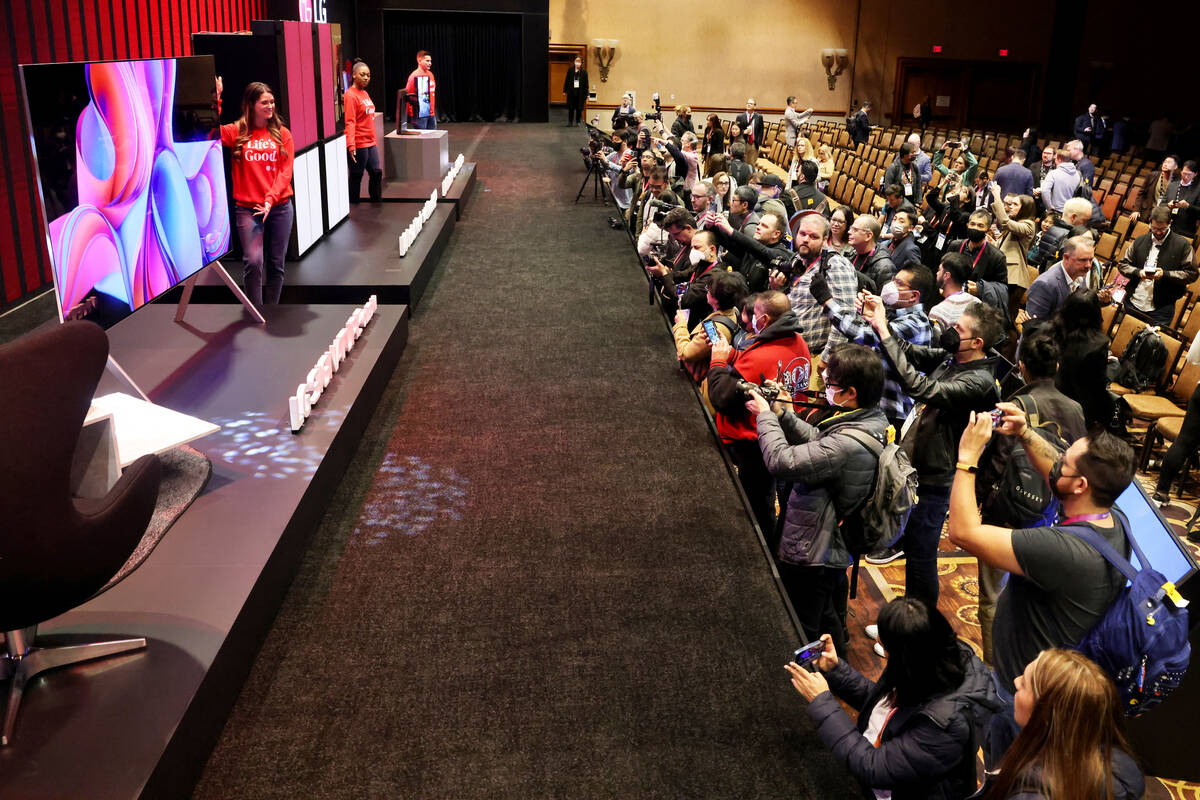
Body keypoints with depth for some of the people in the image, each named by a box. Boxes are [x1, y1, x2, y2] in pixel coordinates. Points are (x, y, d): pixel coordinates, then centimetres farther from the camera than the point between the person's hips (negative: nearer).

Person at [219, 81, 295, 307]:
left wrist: (271, 199, -13)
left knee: (276, 263, 7)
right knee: (253, 261, -13)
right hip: (247, 208, -2)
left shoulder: (282, 134, 7)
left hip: (280, 206, 2)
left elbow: (285, 171, 0)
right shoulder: (236, 132, 2)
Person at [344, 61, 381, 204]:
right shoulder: (351, 95, -13)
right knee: (356, 176, 0)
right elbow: (350, 122, -20)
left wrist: (374, 140, 20)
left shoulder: (364, 93, 14)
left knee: (377, 172, 11)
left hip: (370, 143, 9)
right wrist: (351, 146, -28)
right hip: (358, 145, -9)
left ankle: (377, 203, 24)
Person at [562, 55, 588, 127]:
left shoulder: (584, 72, 1)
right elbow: (566, 81, 8)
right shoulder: (570, 70, 5)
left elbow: (586, 84, 1)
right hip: (571, 92, 1)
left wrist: (586, 95, -3)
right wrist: (565, 91, 3)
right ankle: (570, 122, 10)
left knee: (579, 109, 1)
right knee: (571, 108, 3)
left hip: (580, 93, -1)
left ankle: (577, 122, 12)